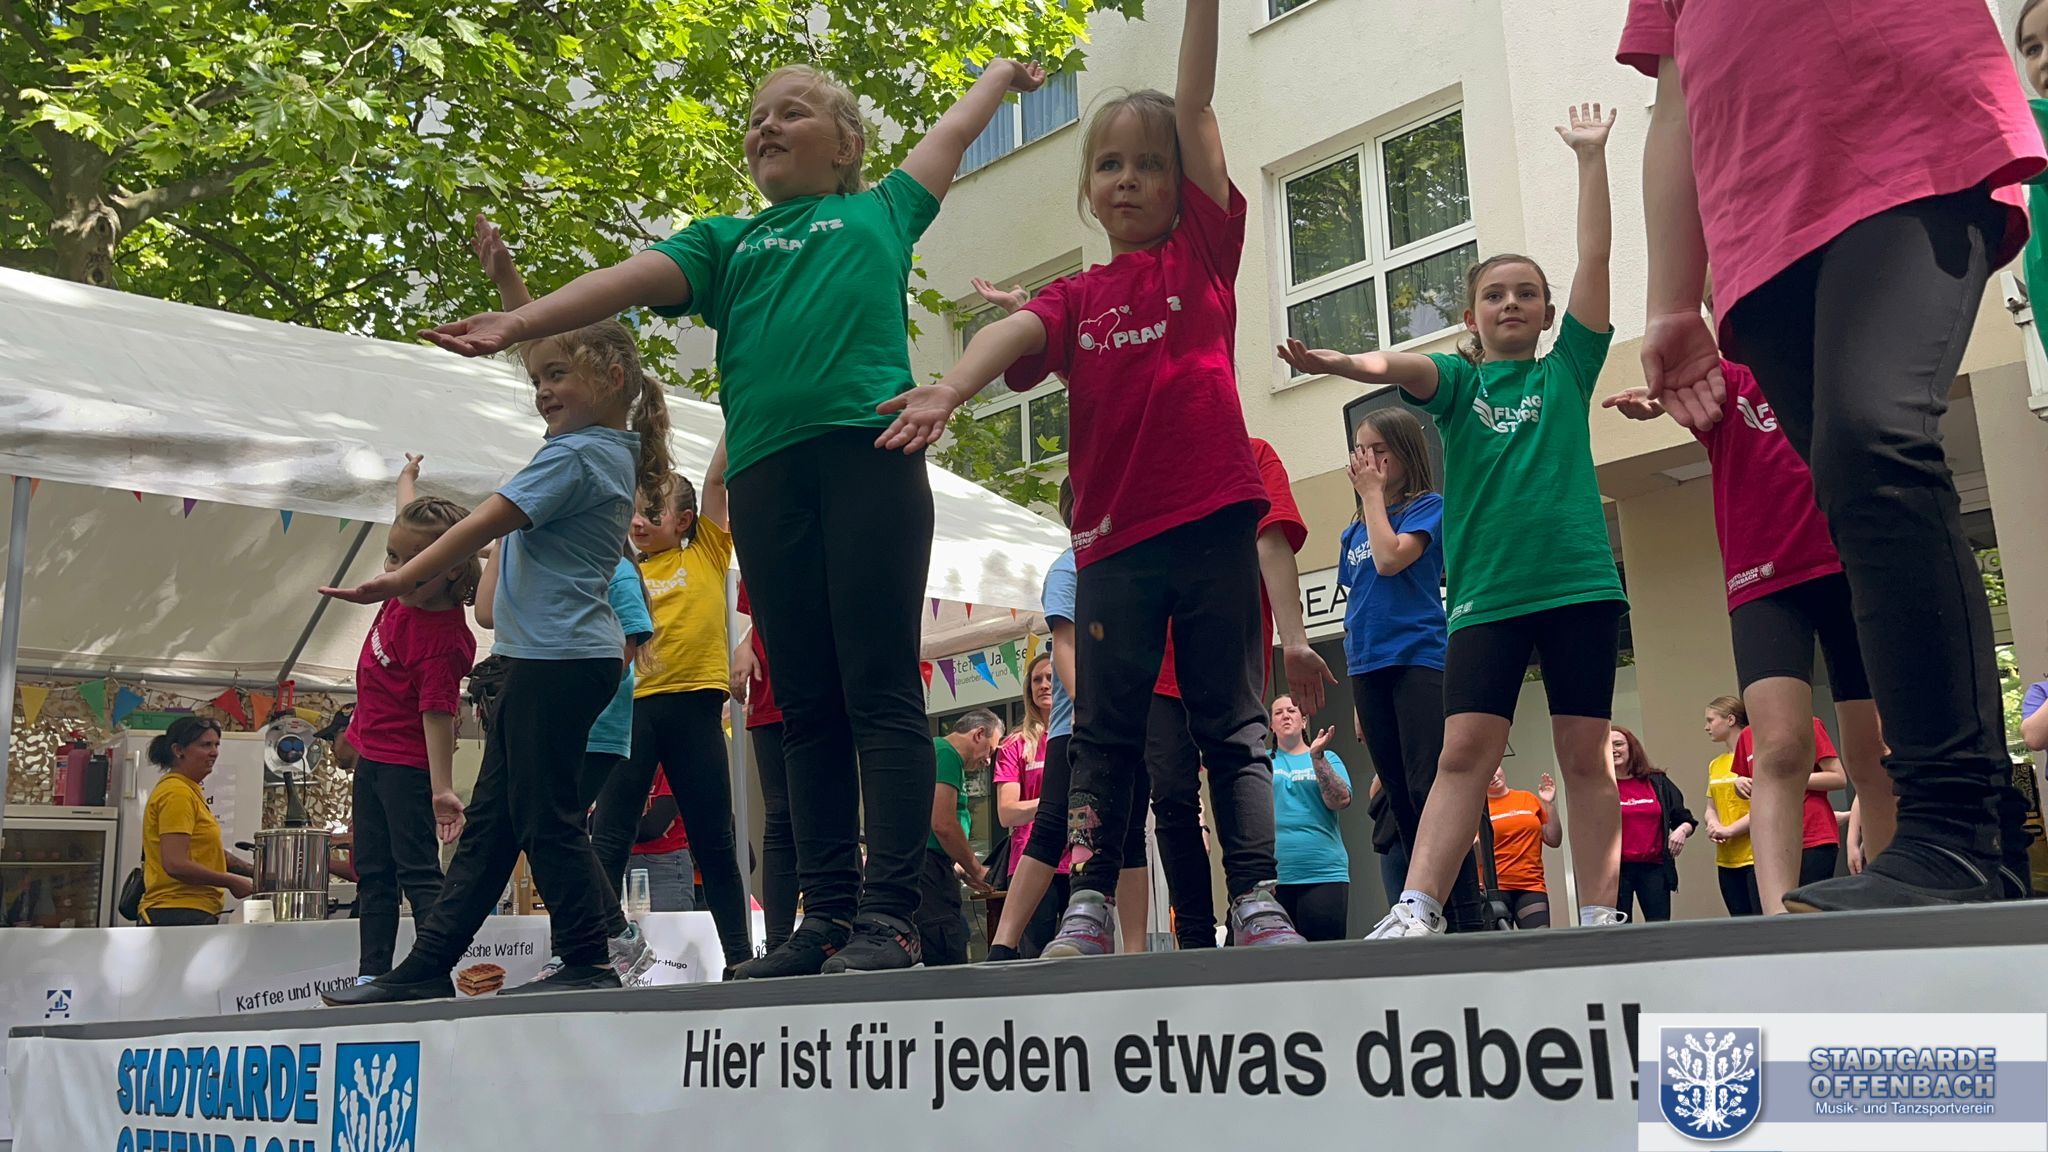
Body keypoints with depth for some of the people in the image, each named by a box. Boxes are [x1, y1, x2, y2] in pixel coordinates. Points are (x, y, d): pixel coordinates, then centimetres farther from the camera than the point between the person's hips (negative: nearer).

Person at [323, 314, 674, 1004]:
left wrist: (396, 582, -12)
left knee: (543, 813, -4)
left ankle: (592, 958, 5)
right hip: (553, 656, 11)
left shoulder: (576, 455, -14)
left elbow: (483, 525, -16)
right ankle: (426, 967, 16)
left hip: (559, 659, -11)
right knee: (491, 816, 11)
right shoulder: (613, 451, 15)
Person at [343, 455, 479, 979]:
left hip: (407, 764, -10)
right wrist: (408, 476, 33)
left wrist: (442, 788, -29)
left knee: (417, 870, -11)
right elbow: (410, 518, 17)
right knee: (372, 873, 11)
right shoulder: (409, 591, -3)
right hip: (373, 755, 10)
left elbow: (438, 715, -27)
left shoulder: (441, 639, -26)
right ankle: (372, 973, 17)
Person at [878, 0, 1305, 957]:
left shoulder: (1203, 249, 10)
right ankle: (1089, 908, 5)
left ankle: (1256, 900, 4)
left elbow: (1196, 107, 2)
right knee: (1105, 731, 3)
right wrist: (948, 391, -28)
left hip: (1212, 520, -2)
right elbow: (1013, 335, -9)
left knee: (1231, 723, 2)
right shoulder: (1075, 298, 13)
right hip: (1113, 536, 2)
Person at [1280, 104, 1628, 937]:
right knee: (1465, 749, -7)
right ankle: (1417, 908, -12)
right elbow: (1405, 367, -12)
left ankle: (1599, 913, 6)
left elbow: (1595, 257, 6)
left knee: (1585, 753, 2)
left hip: (1580, 583, 0)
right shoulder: (1456, 380, 11)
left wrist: (1591, 158, 3)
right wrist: (1348, 363, -33)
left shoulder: (1567, 369, 12)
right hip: (1486, 592, 0)